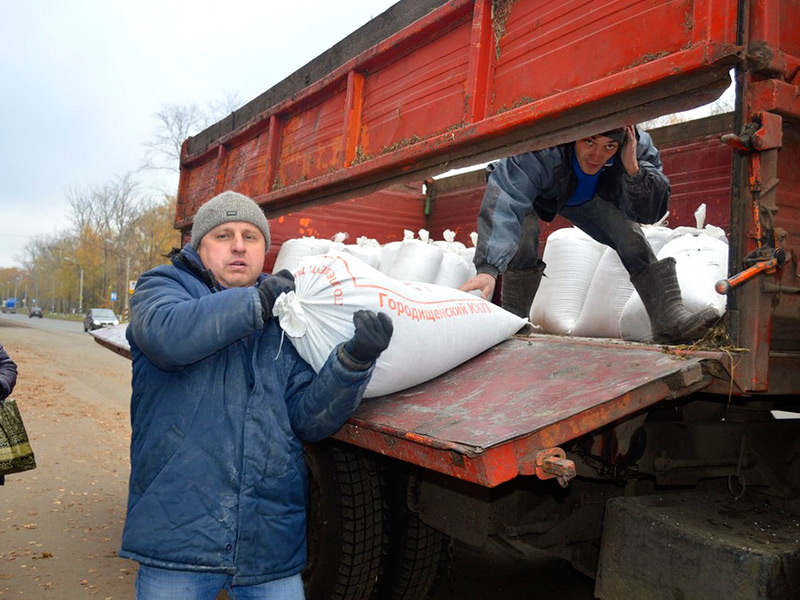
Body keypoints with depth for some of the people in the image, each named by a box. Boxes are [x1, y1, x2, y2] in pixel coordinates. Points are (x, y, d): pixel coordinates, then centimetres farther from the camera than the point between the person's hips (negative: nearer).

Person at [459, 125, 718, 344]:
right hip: (531, 193, -3)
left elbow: (649, 213, -29)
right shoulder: (541, 149, -46)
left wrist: (633, 169, -48)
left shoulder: (637, 146, -31)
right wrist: (489, 268, -71)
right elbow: (505, 199, -58)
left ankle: (669, 319, -13)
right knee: (525, 229, -33)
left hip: (585, 198, 3)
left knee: (628, 230, -16)